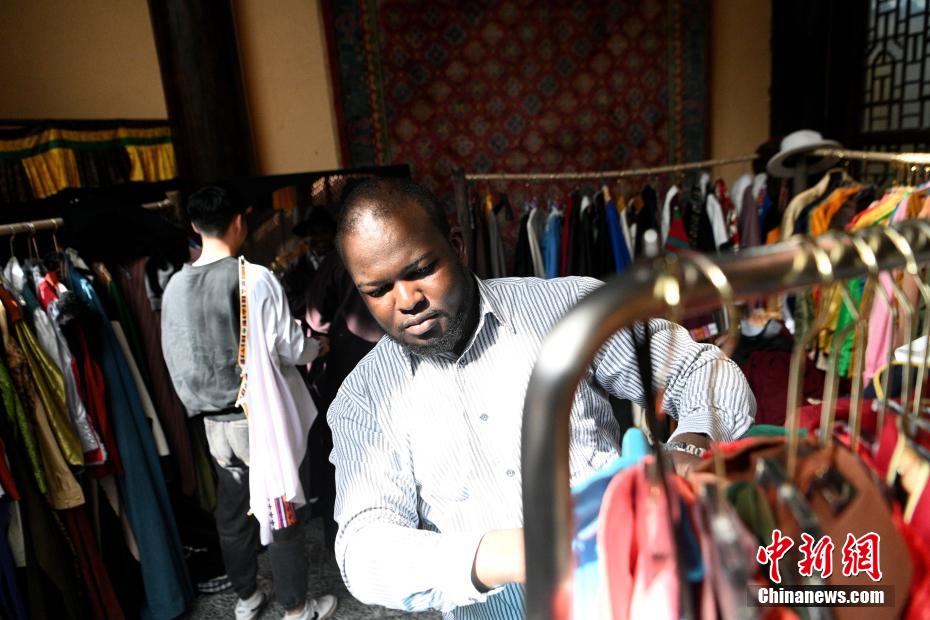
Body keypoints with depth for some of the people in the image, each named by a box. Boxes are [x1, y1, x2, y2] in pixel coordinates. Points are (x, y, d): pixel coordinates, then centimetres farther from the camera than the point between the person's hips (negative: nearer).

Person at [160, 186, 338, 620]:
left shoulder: (175, 287, -1)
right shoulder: (255, 278, -17)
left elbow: (176, 357, 7)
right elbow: (288, 347, -12)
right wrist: (316, 348, 9)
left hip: (215, 420, 5)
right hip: (261, 415, -5)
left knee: (232, 512, 19)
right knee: (283, 511, 9)